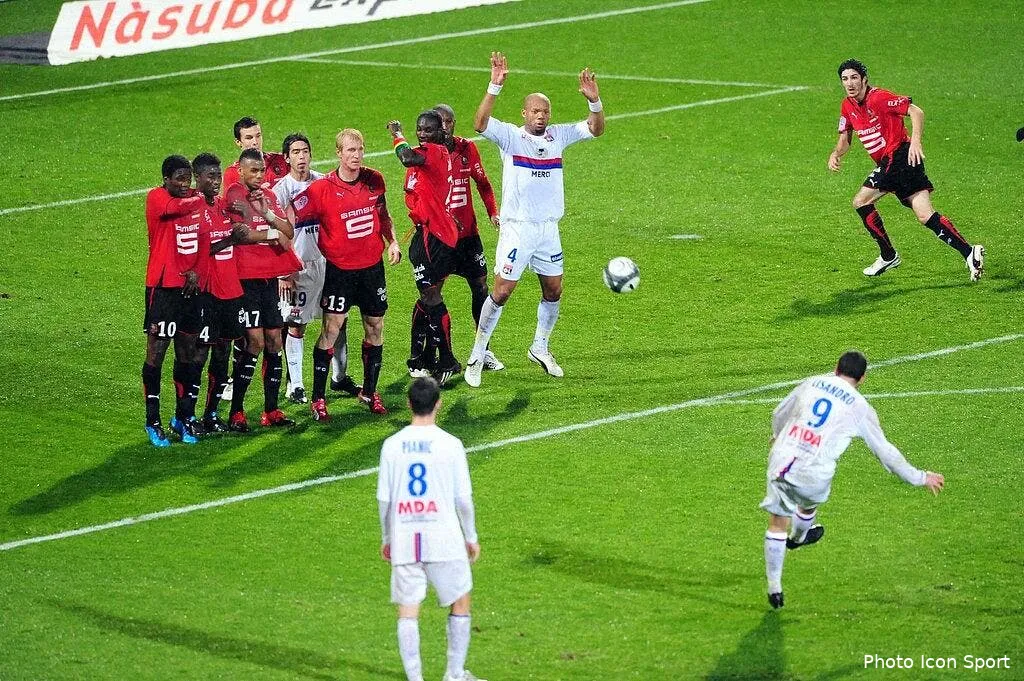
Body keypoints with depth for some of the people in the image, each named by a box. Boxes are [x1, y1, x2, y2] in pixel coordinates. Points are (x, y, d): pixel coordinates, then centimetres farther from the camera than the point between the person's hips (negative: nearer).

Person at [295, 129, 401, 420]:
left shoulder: (374, 180, 1)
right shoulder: (322, 188, -14)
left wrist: (392, 242, 7)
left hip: (372, 266, 5)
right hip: (339, 269, -5)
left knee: (375, 328, 11)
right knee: (331, 329, -9)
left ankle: (369, 392, 26)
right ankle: (318, 398, -2)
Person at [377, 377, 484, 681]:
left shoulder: (392, 445, -1)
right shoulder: (450, 445, -7)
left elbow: (383, 498, 3)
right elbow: (463, 498, -4)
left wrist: (386, 538, 17)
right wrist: (471, 538, 10)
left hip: (403, 539, 2)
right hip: (443, 538, -2)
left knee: (408, 610, 5)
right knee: (460, 603, 16)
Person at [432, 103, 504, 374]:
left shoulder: (467, 148, 2)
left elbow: (482, 182, 13)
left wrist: (493, 211, 1)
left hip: (468, 232, 4)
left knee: (480, 288, 4)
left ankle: (484, 350, 14)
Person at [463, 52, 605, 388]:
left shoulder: (558, 136, 5)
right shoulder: (510, 136, -8)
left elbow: (596, 129, 3)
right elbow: (480, 123, -25)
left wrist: (594, 100, -16)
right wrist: (495, 86, -37)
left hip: (548, 228, 5)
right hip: (517, 227, -5)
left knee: (553, 291, 12)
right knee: (502, 291, -7)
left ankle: (540, 347, 33)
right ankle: (477, 355, 1)